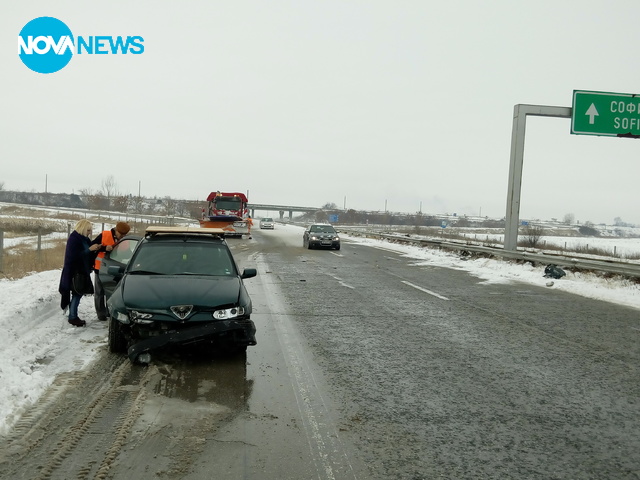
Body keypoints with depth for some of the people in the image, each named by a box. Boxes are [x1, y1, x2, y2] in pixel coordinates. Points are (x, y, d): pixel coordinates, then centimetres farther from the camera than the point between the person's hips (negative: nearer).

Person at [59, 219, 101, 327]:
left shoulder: (84, 239, 12)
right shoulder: (74, 239, -15)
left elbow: (86, 252, 18)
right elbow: (75, 255, -23)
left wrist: (95, 248, -1)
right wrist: (90, 249, -25)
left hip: (82, 271, 8)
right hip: (74, 272, -8)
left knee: (78, 294, 11)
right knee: (77, 294, -6)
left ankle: (73, 316, 19)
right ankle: (73, 317, 1)